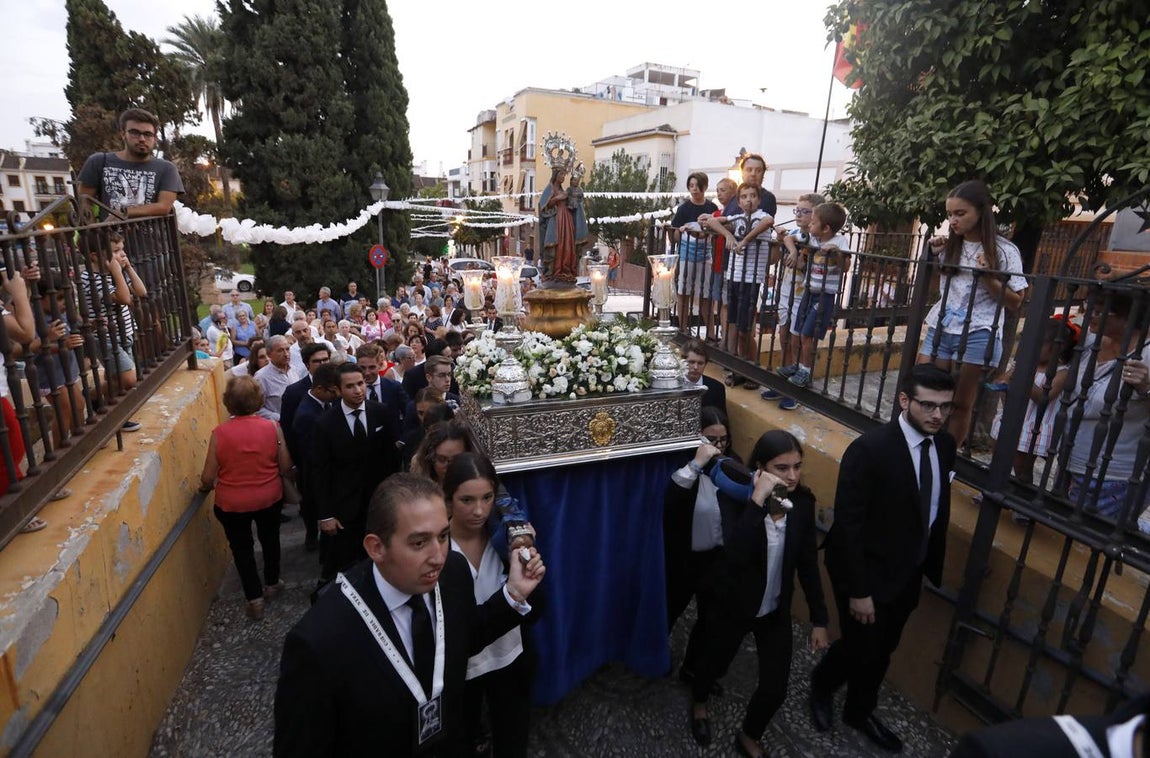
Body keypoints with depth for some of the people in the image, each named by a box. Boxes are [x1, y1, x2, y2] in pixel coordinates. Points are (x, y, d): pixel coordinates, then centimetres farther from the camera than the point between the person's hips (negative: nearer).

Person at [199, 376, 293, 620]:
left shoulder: (219, 433, -19)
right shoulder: (272, 427, -17)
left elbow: (208, 477, -11)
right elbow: (285, 467, -10)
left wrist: (204, 487, 12)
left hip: (232, 504, -1)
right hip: (269, 499, 1)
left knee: (242, 548, 19)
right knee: (270, 539, 26)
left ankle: (255, 600, 27)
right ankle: (272, 584, 45)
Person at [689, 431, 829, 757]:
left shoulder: (803, 502, -14)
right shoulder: (740, 498, -27)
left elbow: (808, 562, -3)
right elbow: (734, 557, -43)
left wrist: (819, 618, 1)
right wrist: (758, 500, -47)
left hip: (776, 610, 3)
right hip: (732, 606, -3)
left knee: (775, 688, 6)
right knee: (716, 663, 21)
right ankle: (698, 702, 57)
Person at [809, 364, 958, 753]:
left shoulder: (945, 445, -4)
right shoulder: (869, 448, -26)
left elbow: (938, 508, 7)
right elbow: (848, 524, -23)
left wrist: (933, 566, 8)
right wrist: (859, 590, -20)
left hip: (909, 574, 6)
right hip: (868, 573, -6)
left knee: (883, 650, 21)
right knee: (861, 650, 8)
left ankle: (859, 711, 47)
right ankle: (821, 684, 41)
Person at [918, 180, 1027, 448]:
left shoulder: (1004, 251, -2)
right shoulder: (950, 246, 12)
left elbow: (1015, 302, -1)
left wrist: (987, 278, -16)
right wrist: (933, 255, 8)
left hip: (977, 335, -4)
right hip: (940, 329, 4)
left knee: (960, 404, 0)